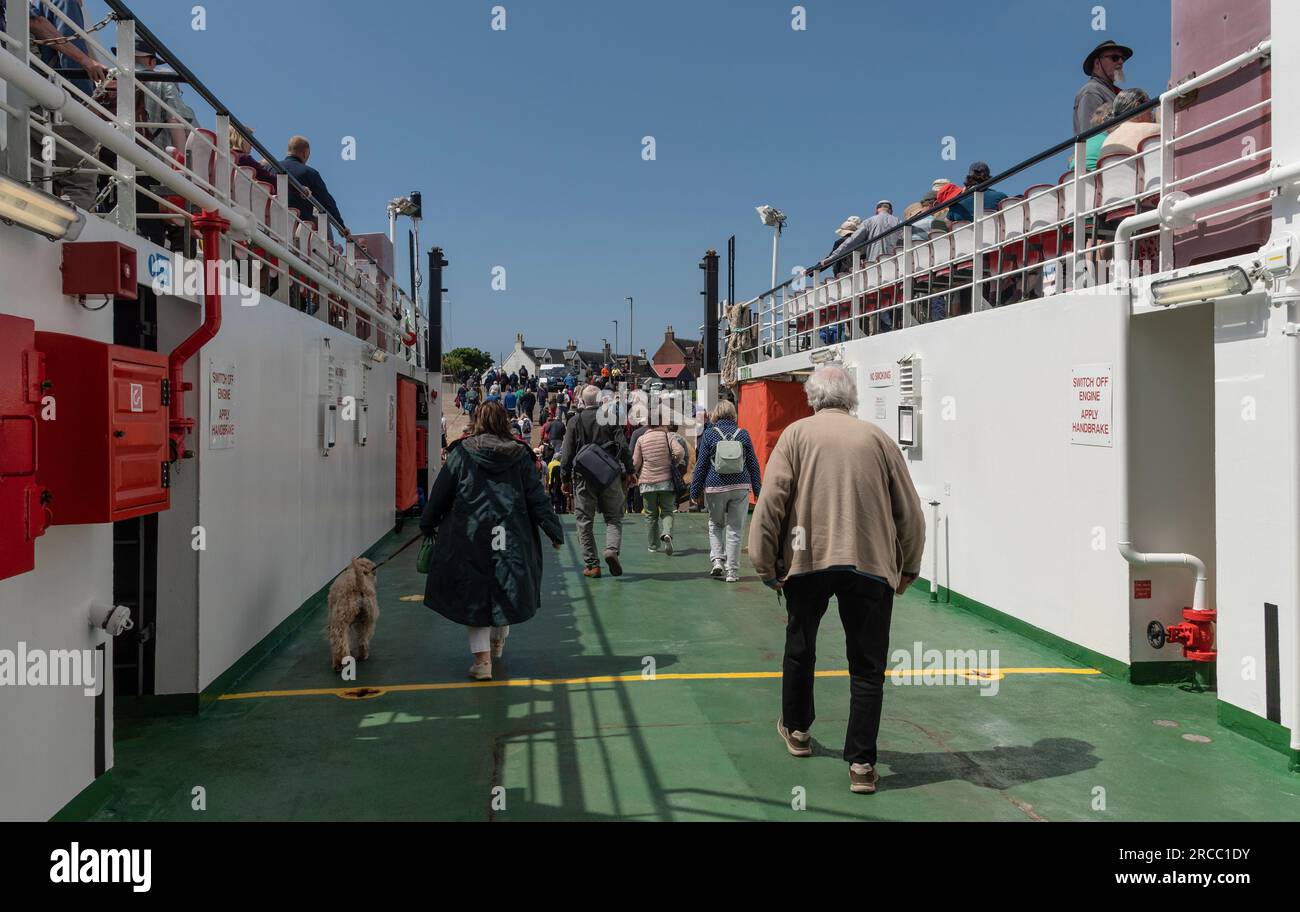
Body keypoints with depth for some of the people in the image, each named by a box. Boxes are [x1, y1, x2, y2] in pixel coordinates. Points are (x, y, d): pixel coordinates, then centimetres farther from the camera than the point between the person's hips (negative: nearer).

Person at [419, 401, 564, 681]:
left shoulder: (461, 453, -1)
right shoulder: (520, 455, 2)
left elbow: (440, 494, 2)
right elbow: (537, 498, 2)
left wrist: (427, 525, 16)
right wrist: (555, 531, 8)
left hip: (469, 537, -1)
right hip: (511, 538, 2)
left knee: (474, 594, 5)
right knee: (507, 589, 19)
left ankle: (482, 659, 2)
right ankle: (498, 642, 37)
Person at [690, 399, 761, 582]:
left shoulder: (709, 434, -1)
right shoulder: (743, 434, 3)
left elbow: (701, 465, 0)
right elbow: (753, 463, 7)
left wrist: (696, 491, 7)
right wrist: (757, 489, 15)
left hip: (715, 487, -1)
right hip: (741, 487, 1)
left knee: (715, 524, 19)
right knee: (735, 529, 5)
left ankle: (717, 559, 3)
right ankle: (732, 571, 5)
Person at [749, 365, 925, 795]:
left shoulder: (798, 433, 4)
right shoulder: (878, 438, 7)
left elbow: (770, 502, -5)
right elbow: (910, 512, 7)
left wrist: (766, 565, 1)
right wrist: (907, 570, 17)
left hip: (807, 560, 0)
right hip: (871, 564, 0)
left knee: (799, 648, 21)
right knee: (867, 667, 8)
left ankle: (796, 729, 39)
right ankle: (861, 762, 6)